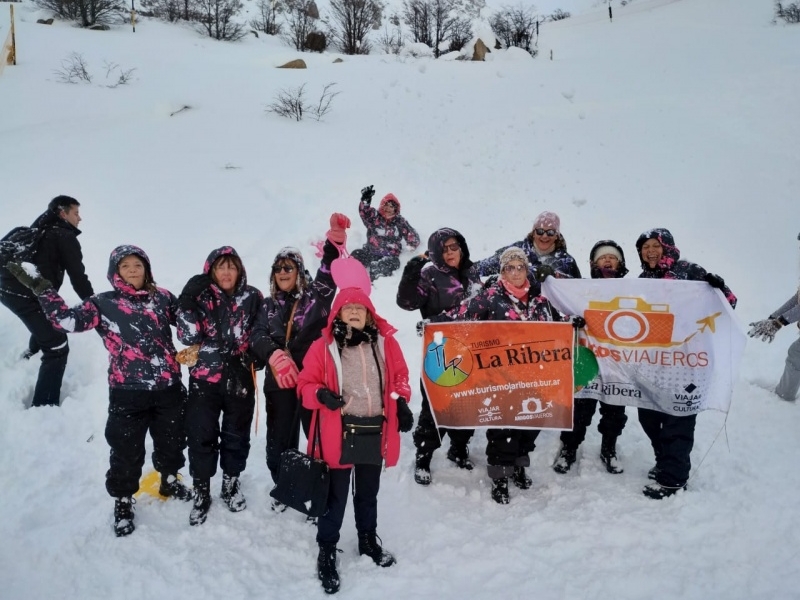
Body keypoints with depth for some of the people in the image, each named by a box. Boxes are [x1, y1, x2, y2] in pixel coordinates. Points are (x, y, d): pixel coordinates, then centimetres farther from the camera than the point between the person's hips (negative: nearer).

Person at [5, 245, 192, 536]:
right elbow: (68, 320, -15)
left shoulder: (162, 297, 5)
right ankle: (123, 500, 31)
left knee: (172, 441, 19)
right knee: (127, 450, 7)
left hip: (168, 388, 3)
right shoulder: (103, 303, -2)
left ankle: (170, 481, 46)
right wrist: (42, 289, -21)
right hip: (128, 394, -2)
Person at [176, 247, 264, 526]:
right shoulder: (200, 297, -3)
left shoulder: (253, 298, -1)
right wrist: (187, 302, -19)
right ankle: (201, 492, 21)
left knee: (236, 435, 14)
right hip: (205, 379, -1)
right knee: (201, 436, 3)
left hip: (240, 379, 1)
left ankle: (231, 484, 35)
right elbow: (189, 337, -12)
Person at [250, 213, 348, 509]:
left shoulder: (314, 297, 2)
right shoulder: (268, 305, 11)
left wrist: (335, 239, -28)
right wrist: (275, 355, -22)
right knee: (279, 440, 13)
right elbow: (257, 337, -2)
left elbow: (329, 274, -15)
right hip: (279, 381, 3)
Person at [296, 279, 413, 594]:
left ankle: (368, 540, 43)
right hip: (339, 432, -3)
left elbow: (399, 376, 12)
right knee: (335, 495, 6)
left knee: (368, 492, 22)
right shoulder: (324, 346, -9)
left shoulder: (385, 342, 0)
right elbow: (306, 382, -4)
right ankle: (327, 551, 24)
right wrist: (321, 394, -24)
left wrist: (401, 403, -2)